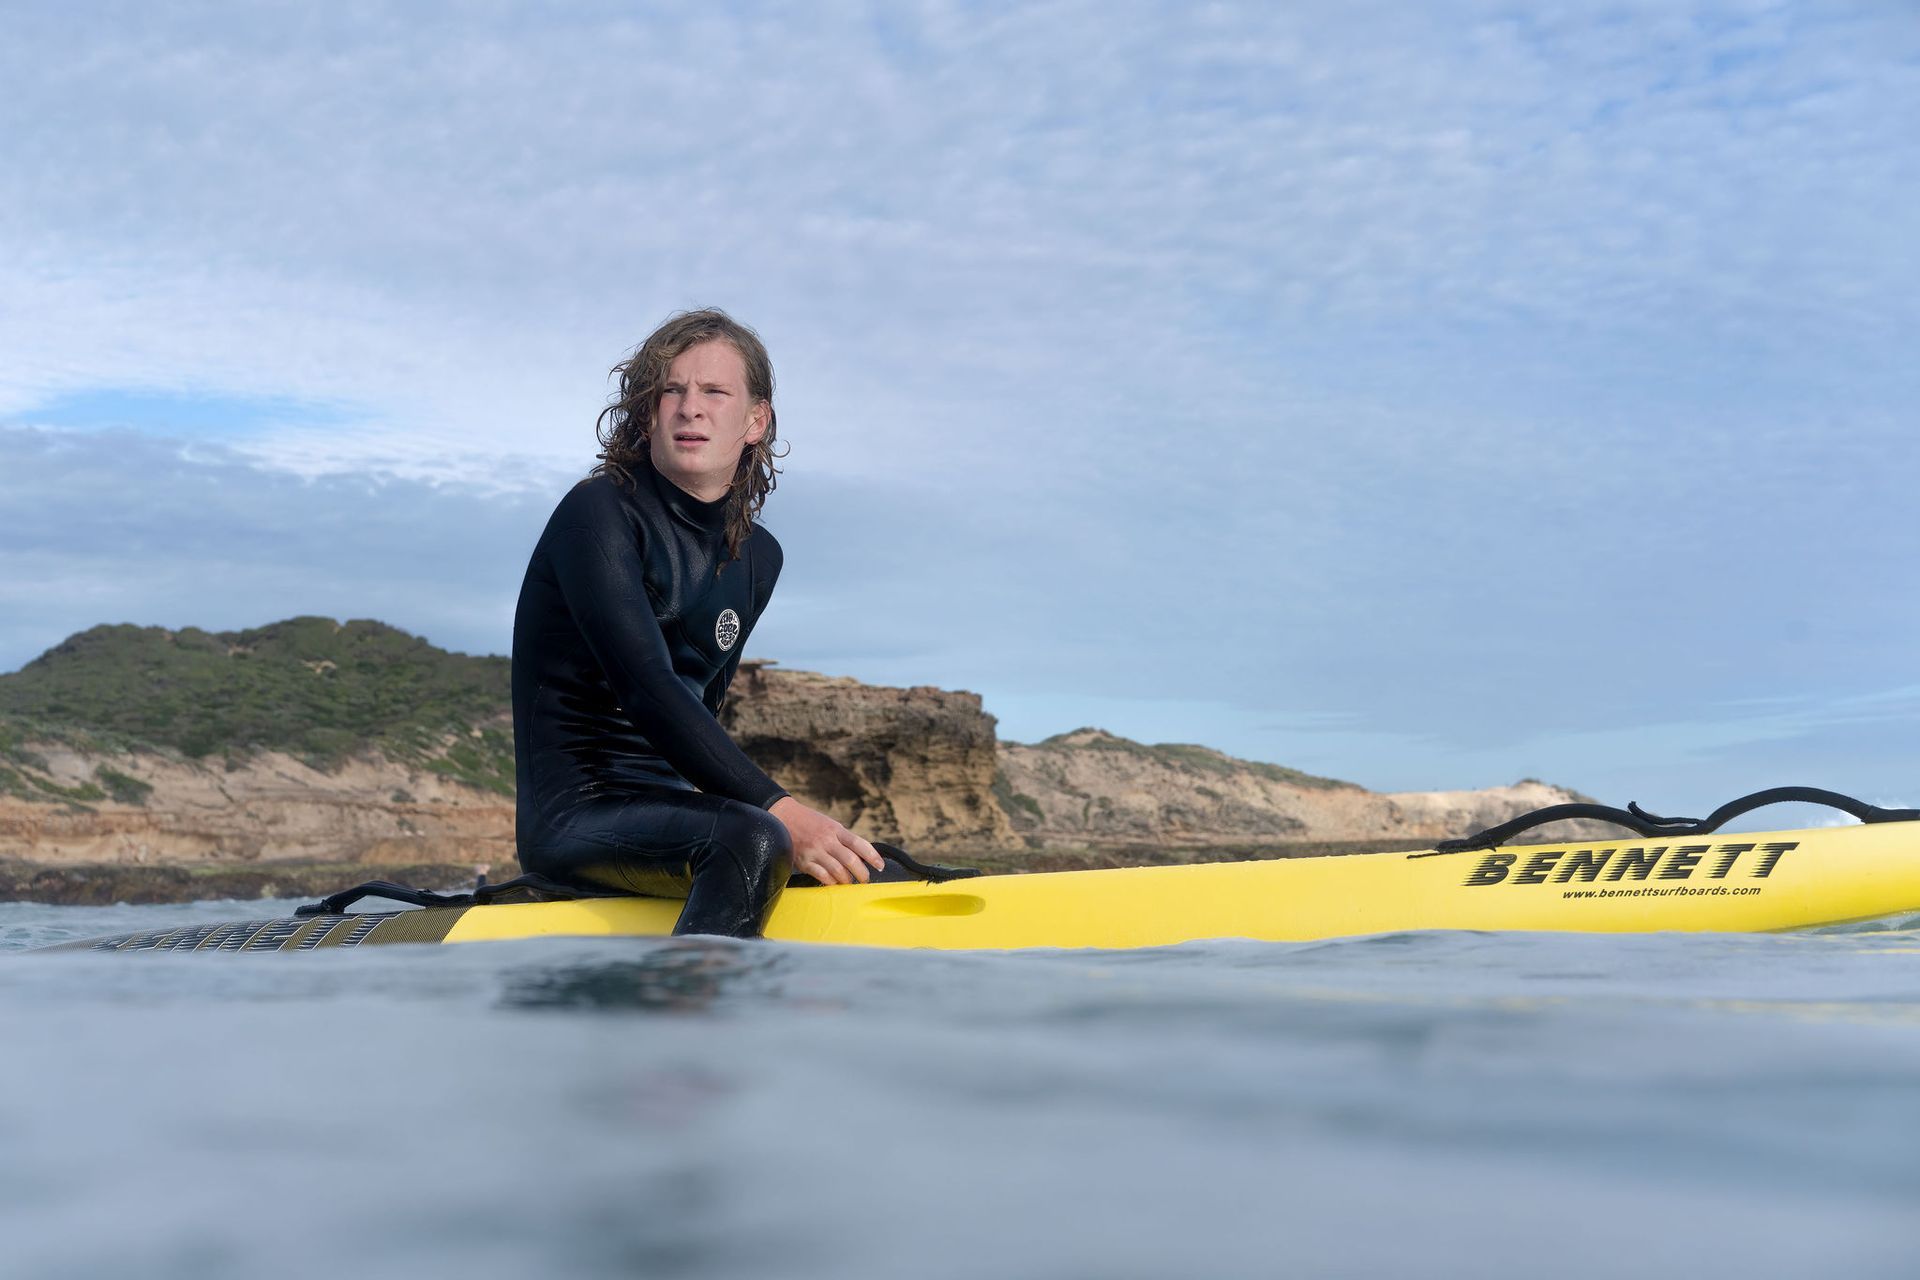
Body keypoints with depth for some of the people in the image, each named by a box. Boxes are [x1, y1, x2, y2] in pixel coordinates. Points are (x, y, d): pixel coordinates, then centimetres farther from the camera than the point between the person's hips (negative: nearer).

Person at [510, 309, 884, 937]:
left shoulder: (758, 557, 11)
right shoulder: (599, 514, -12)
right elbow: (647, 691, -23)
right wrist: (779, 812, -29)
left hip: (670, 803, 8)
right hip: (572, 814, -8)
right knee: (753, 842, -33)